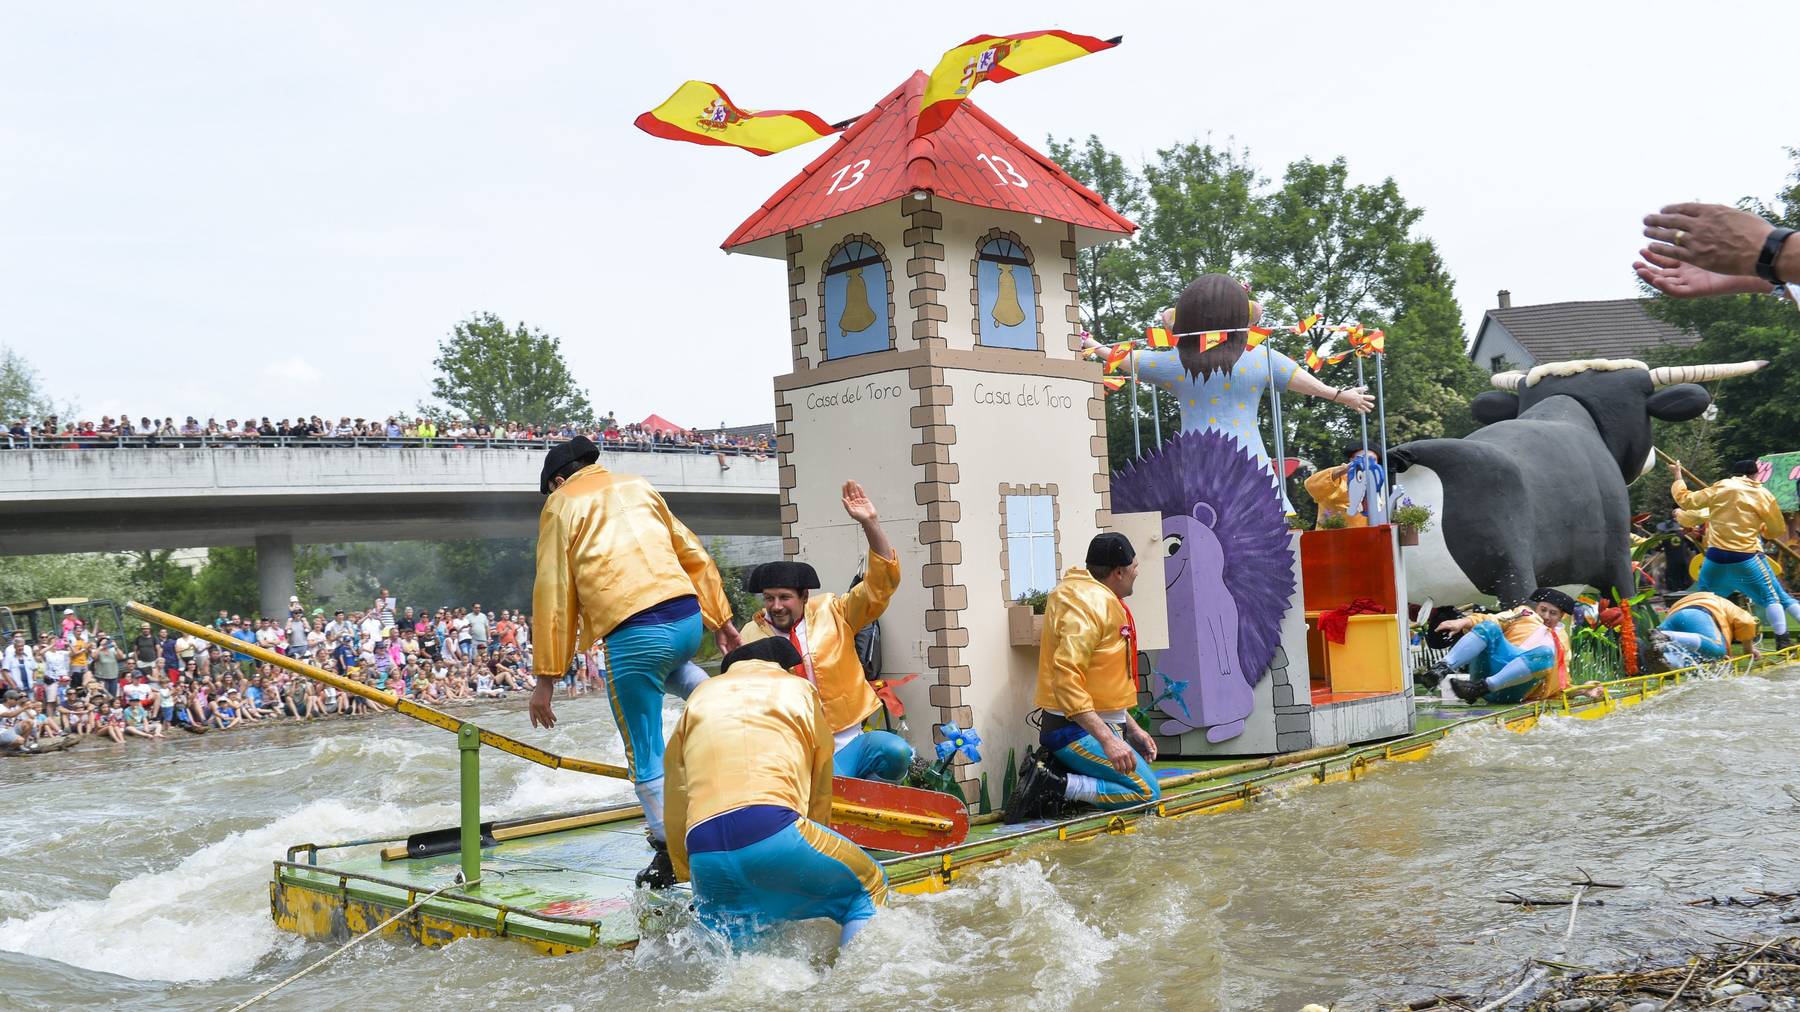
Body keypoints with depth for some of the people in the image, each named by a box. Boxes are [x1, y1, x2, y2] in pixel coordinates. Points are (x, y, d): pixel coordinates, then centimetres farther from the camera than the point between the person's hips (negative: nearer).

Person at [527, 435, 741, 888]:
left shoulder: (560, 505, 9)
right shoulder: (638, 487, 23)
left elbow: (553, 593, 3)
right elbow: (695, 555, 23)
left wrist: (546, 677, 4)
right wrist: (721, 620, 29)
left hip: (634, 635, -5)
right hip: (689, 618, 5)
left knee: (645, 755, 8)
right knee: (671, 665, 40)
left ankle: (668, 855, 10)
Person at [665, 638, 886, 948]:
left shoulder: (701, 695, 30)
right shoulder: (801, 689, 23)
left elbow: (676, 810, 26)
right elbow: (820, 796, 26)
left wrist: (691, 883, 32)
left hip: (703, 854, 4)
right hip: (773, 831, -3)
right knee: (868, 889, 13)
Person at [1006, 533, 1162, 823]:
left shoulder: (1100, 599, 15)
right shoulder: (1089, 602, -18)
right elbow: (1067, 680, -28)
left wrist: (1132, 728, 21)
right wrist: (1108, 739, -30)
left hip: (1096, 724, 10)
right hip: (1078, 731, -10)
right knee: (1146, 792, -12)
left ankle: (1052, 768, 8)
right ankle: (1054, 786, -13)